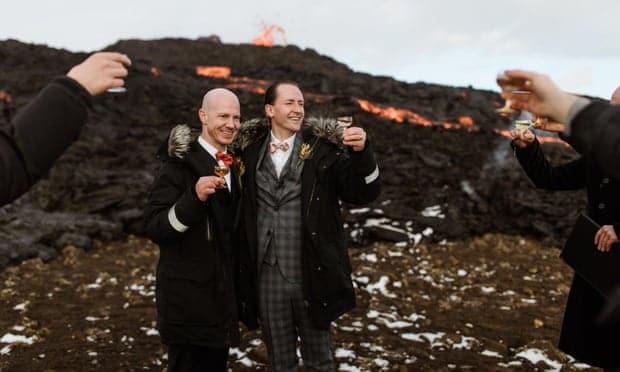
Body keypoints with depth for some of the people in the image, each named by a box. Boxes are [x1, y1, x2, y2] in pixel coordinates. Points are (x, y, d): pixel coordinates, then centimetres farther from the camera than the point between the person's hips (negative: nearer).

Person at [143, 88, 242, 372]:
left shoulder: (233, 164, 10)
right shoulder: (180, 163, -13)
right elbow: (154, 228, -19)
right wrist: (195, 197, -33)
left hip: (223, 295, 7)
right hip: (187, 298, -7)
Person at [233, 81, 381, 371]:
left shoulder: (324, 147, -5)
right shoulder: (249, 150, 0)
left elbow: (364, 193, -9)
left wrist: (361, 152, -24)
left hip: (313, 276, -1)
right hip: (268, 277, 2)